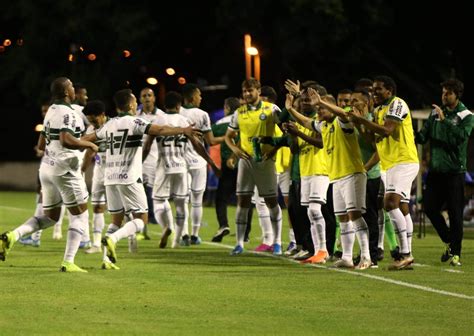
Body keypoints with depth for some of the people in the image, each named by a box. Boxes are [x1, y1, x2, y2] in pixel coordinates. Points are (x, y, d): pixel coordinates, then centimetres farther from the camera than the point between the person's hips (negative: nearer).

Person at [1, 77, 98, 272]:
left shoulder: (51, 112, 13)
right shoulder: (67, 113, -14)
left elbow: (41, 145, 18)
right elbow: (66, 140, -29)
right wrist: (89, 145, -15)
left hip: (47, 167, 8)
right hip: (64, 169, -8)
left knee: (50, 216, 18)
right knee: (80, 215, 3)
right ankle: (68, 262, -3)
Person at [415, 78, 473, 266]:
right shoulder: (436, 113, 10)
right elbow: (424, 136, 8)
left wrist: (444, 120, -26)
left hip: (454, 171, -5)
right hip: (436, 170, 5)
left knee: (455, 213, -5)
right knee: (430, 207, 2)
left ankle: (456, 253, 1)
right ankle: (449, 242, 20)